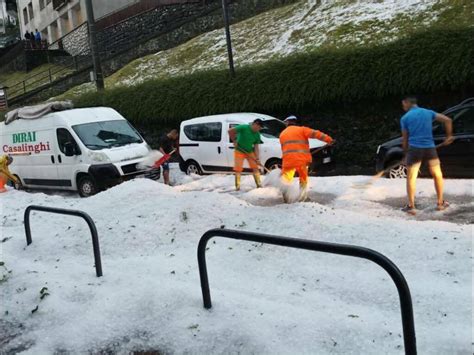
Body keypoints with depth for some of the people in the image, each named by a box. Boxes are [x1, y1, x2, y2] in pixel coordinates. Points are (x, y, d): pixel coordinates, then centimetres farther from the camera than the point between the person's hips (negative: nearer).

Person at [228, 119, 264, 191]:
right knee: (238, 169, -4)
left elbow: (256, 147, -5)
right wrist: (234, 141, -16)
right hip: (239, 151, -4)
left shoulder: (257, 134, -4)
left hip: (250, 152, 5)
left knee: (255, 167, 0)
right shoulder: (244, 128, -21)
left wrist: (257, 159, -14)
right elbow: (230, 131, -22)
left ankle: (259, 185, 9)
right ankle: (237, 186, 7)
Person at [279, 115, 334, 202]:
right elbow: (314, 133, -7)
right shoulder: (301, 130, 6)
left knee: (285, 179, 9)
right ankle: (302, 198, 16)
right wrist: (328, 139, -9)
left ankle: (286, 199, -2)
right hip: (302, 160, -1)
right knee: (303, 180, 16)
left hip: (288, 160, 1)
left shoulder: (282, 134, 18)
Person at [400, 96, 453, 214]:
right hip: (430, 148, 3)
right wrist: (449, 136, 16)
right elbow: (447, 120, 6)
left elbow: (405, 139, 5)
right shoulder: (429, 112, 11)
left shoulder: (405, 118, 3)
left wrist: (406, 154, 15)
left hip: (415, 149, -2)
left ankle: (411, 206, 4)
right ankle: (440, 203, 24)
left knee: (411, 178, 6)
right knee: (437, 175, 18)